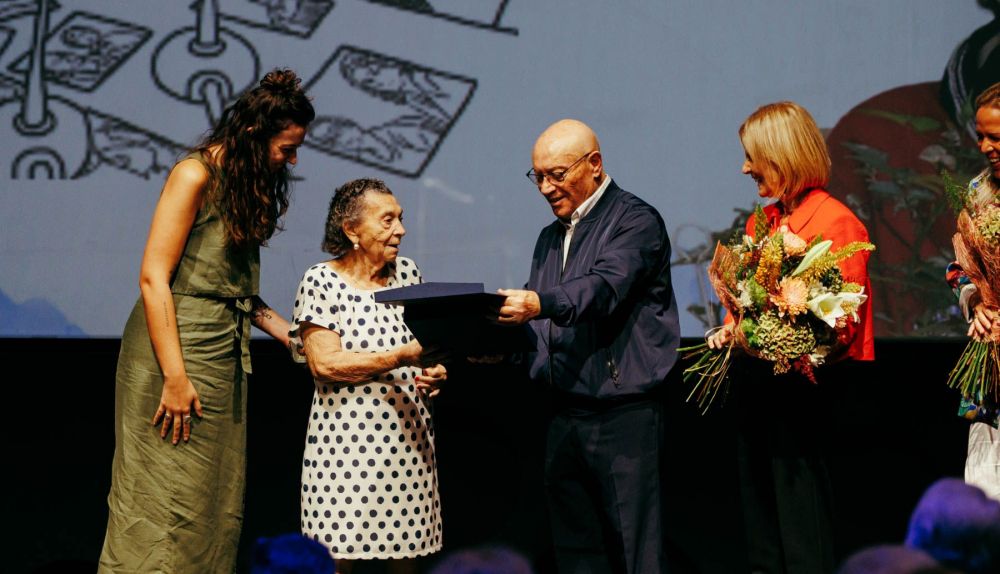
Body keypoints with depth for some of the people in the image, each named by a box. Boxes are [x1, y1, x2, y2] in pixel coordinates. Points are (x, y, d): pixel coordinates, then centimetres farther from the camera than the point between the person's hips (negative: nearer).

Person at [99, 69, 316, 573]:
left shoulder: (245, 184, 15)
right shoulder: (196, 176, -10)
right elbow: (153, 277, -15)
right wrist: (175, 376, -20)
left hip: (225, 355, 9)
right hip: (177, 346, -9)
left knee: (217, 508, 8)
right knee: (166, 505, -7)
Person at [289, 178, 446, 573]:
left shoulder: (407, 273, 12)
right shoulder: (321, 281, -4)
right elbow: (325, 364, -13)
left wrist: (433, 373, -2)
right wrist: (403, 356, -21)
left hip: (408, 435, 5)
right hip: (347, 438, -5)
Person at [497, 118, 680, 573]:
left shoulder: (635, 221, -6)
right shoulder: (550, 238, 19)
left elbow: (605, 287, -24)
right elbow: (536, 324, 20)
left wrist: (538, 304, -40)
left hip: (624, 417, -8)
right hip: (564, 418, 8)